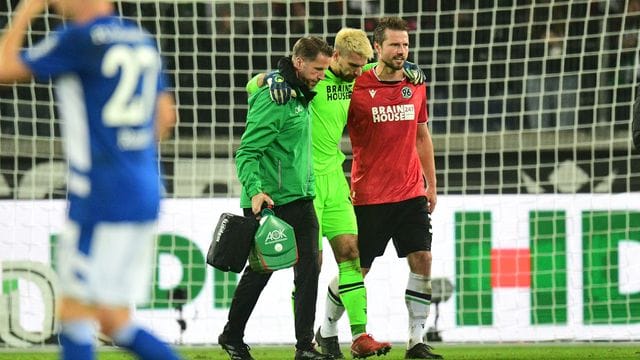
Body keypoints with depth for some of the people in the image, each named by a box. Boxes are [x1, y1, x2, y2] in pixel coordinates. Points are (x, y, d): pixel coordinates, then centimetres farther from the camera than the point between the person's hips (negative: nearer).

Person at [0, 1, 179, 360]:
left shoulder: (79, 40, -10)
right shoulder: (143, 41, 14)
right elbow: (165, 115, 21)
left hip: (101, 198, -8)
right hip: (145, 194, 8)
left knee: (75, 315, -4)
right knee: (113, 321, 12)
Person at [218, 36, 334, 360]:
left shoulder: (301, 95, 12)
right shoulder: (274, 98, -16)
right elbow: (247, 151, -19)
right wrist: (255, 190, -32)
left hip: (300, 199, 8)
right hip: (269, 201, -8)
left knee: (309, 267, -3)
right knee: (260, 271, 4)